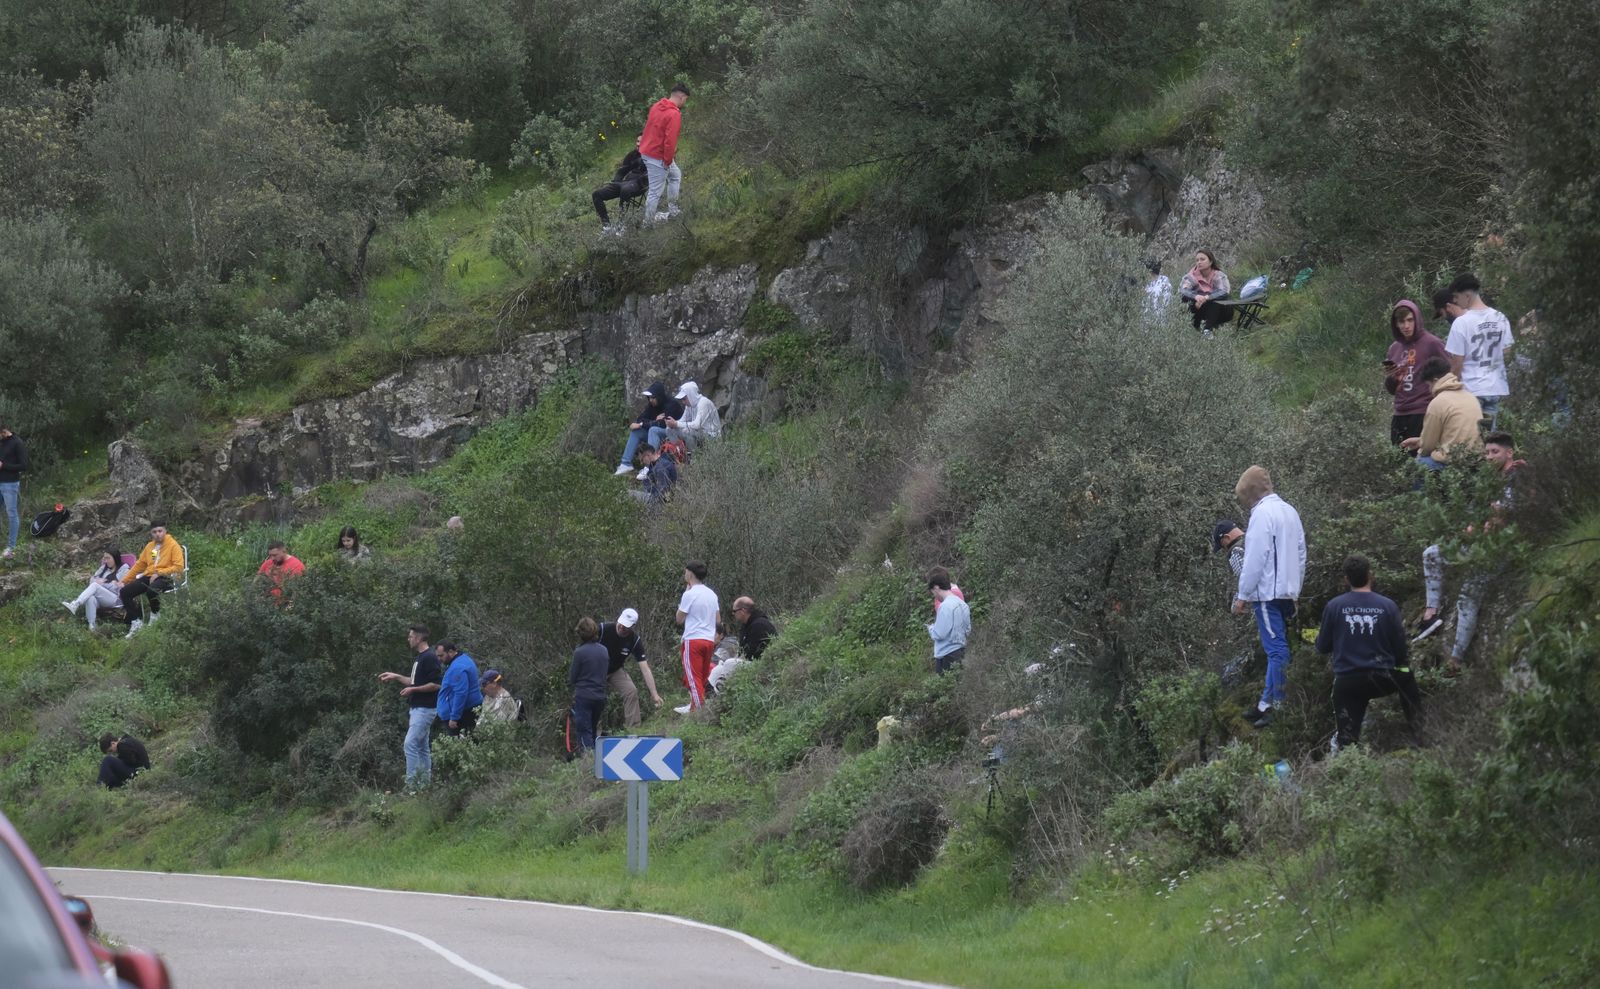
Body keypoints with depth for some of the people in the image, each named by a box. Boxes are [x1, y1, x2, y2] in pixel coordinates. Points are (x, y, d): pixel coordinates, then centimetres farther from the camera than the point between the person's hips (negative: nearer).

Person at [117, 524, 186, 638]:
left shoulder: (173, 545, -2)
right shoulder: (149, 546, 18)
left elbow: (178, 567, -11)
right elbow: (139, 565, 24)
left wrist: (158, 573, -17)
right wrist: (124, 580, 21)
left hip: (166, 578, -7)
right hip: (148, 576, 7)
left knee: (151, 590, -39)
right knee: (125, 592, -12)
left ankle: (155, 615, -10)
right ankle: (136, 622, -7)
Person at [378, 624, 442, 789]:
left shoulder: (429, 658, -16)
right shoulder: (419, 658, 16)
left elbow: (436, 684, -21)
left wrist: (413, 689, -18)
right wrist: (396, 677, 22)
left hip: (425, 709, -11)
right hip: (417, 708, 11)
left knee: (411, 744, -15)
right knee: (422, 747, 11)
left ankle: (411, 784, -17)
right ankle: (425, 784, 14)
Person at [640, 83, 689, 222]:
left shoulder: (657, 106, 5)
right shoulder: (674, 114, -23)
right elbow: (670, 140, -27)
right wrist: (668, 160, -15)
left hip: (646, 151, 10)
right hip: (658, 157, -10)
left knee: (676, 176, 27)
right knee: (656, 192, 2)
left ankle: (672, 211, 31)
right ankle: (648, 221, 11)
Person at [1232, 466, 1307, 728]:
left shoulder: (1262, 514, -13)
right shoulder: (1289, 511, 14)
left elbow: (1254, 559, -15)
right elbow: (1301, 554, 17)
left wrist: (1243, 595, -9)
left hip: (1268, 591, -9)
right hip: (1288, 592, 9)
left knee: (1276, 649, -8)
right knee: (1276, 648, 14)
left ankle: (1280, 708, -8)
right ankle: (1265, 704, 19)